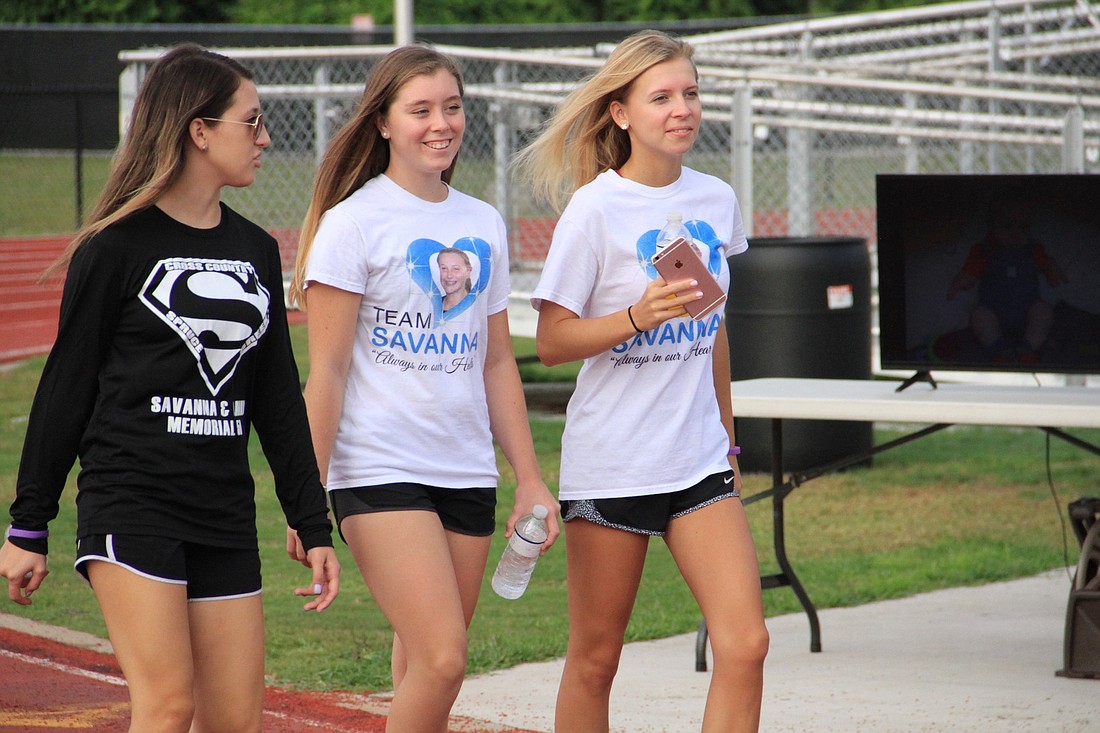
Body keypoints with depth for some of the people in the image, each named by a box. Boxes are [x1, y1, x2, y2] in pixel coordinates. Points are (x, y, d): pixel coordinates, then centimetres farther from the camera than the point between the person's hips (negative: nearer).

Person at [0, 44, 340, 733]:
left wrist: (314, 526, 15)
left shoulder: (256, 252, 13)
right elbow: (66, 388, 0)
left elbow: (278, 399, 18)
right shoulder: (117, 248, -4)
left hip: (225, 519, 6)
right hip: (130, 503, -6)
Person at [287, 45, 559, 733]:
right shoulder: (353, 223, -5)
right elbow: (327, 372, -6)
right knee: (441, 661, -16)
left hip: (466, 472, 5)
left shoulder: (484, 225, 12)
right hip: (380, 468, -5)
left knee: (428, 665, 5)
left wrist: (530, 479, 14)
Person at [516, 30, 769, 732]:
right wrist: (640, 315, -23)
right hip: (611, 460, -4)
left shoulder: (716, 200, 6)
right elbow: (552, 341, -9)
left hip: (699, 461, 4)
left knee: (745, 645, -10)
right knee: (594, 661, 5)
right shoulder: (595, 209, -9)